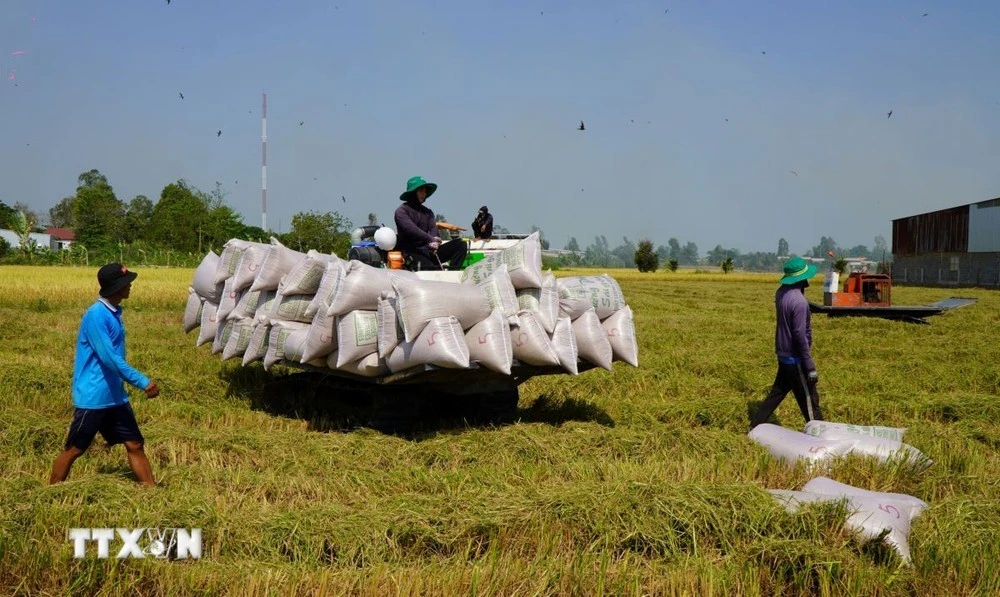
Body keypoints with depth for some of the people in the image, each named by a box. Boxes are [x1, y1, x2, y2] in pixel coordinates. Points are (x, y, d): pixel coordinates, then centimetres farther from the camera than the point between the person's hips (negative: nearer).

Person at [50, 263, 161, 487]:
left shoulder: (114, 312, 8)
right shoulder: (96, 315, -19)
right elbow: (109, 358, -24)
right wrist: (143, 382, -24)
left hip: (115, 396, 8)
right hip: (92, 398, -8)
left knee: (135, 445, 7)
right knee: (73, 450, 5)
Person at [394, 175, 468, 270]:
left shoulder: (427, 212, 21)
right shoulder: (401, 211, 0)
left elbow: (433, 228, 4)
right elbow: (411, 229, -17)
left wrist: (434, 242, -20)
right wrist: (431, 240, -29)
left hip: (428, 251, 6)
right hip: (413, 252, -6)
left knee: (461, 244, -12)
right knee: (431, 269, -37)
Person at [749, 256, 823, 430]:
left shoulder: (781, 293, 1)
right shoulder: (799, 301, -23)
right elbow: (800, 336, -24)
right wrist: (810, 367, -20)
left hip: (783, 355, 9)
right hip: (795, 358, -8)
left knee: (777, 392, 18)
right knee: (809, 399, 2)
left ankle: (755, 427, 21)